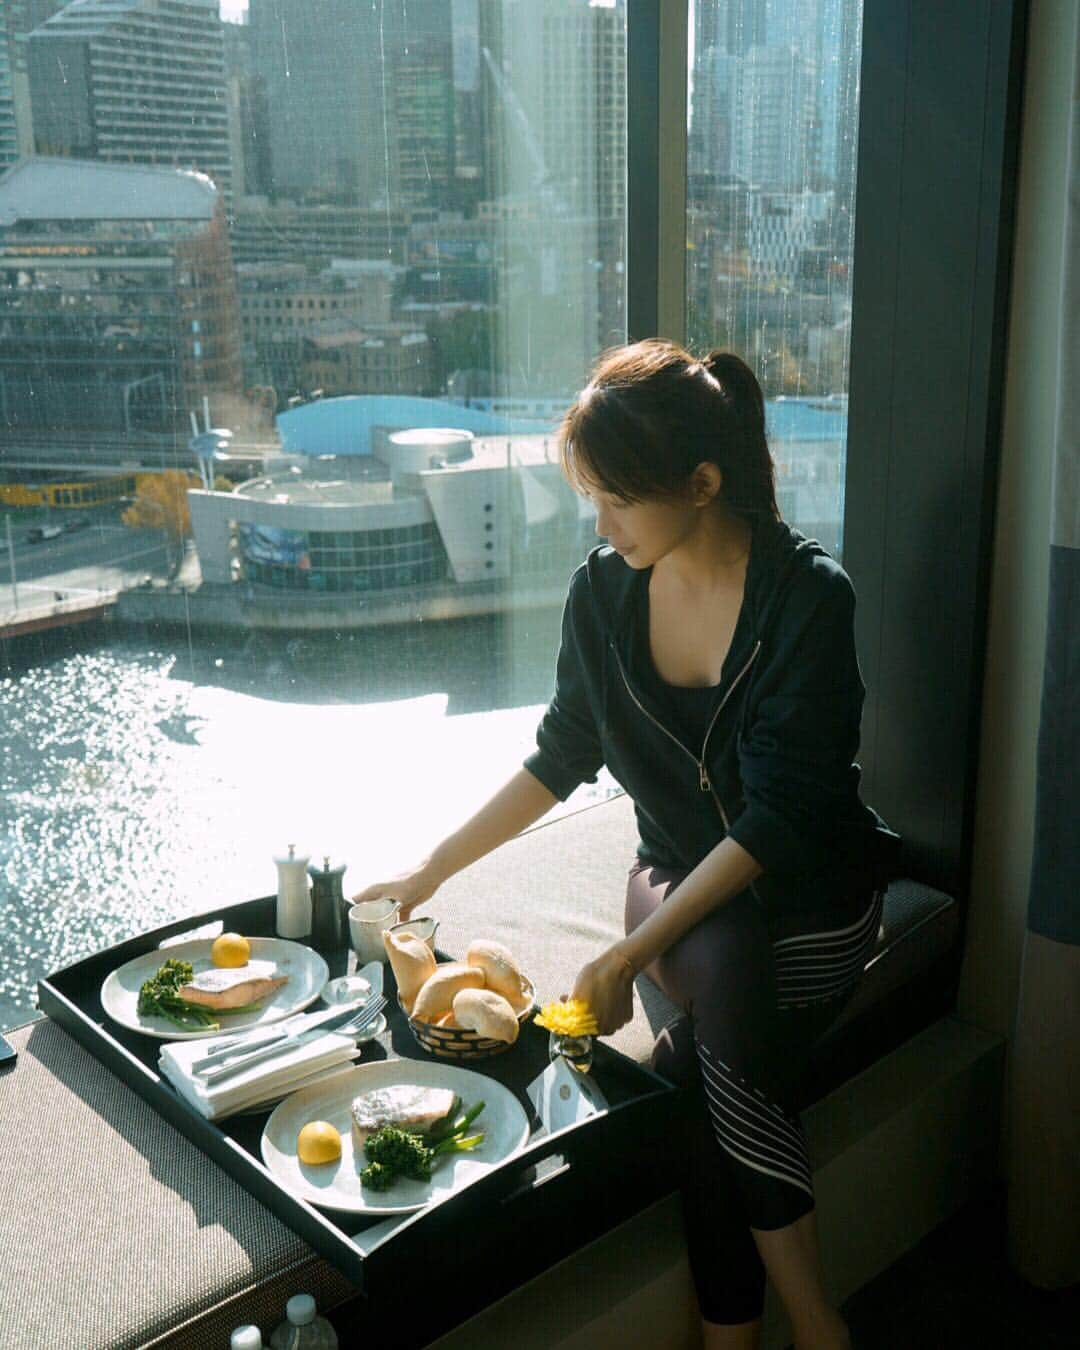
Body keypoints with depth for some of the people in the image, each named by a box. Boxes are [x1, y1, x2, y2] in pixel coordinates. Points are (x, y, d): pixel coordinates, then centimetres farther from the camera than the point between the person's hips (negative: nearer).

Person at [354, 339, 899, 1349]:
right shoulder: (603, 593, -4)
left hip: (812, 900, -3)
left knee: (705, 1074, -29)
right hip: (681, 883, 3)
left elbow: (776, 817, -22)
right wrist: (428, 874, 8)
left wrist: (634, 951, -27)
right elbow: (561, 759, 8)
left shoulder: (808, 600, -19)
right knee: (725, 974, -30)